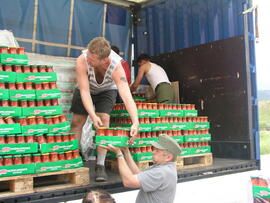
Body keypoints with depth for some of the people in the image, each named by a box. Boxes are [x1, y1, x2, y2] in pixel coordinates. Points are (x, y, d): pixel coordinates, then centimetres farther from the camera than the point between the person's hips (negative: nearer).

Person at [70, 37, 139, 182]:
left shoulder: (116, 66, -39)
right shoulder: (82, 61, -38)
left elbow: (126, 96, -47)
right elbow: (84, 91, -36)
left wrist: (135, 123, -59)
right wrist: (93, 116, -47)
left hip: (107, 90, -1)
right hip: (86, 89, 1)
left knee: (104, 120, -19)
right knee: (77, 122, -3)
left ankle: (100, 166, -10)